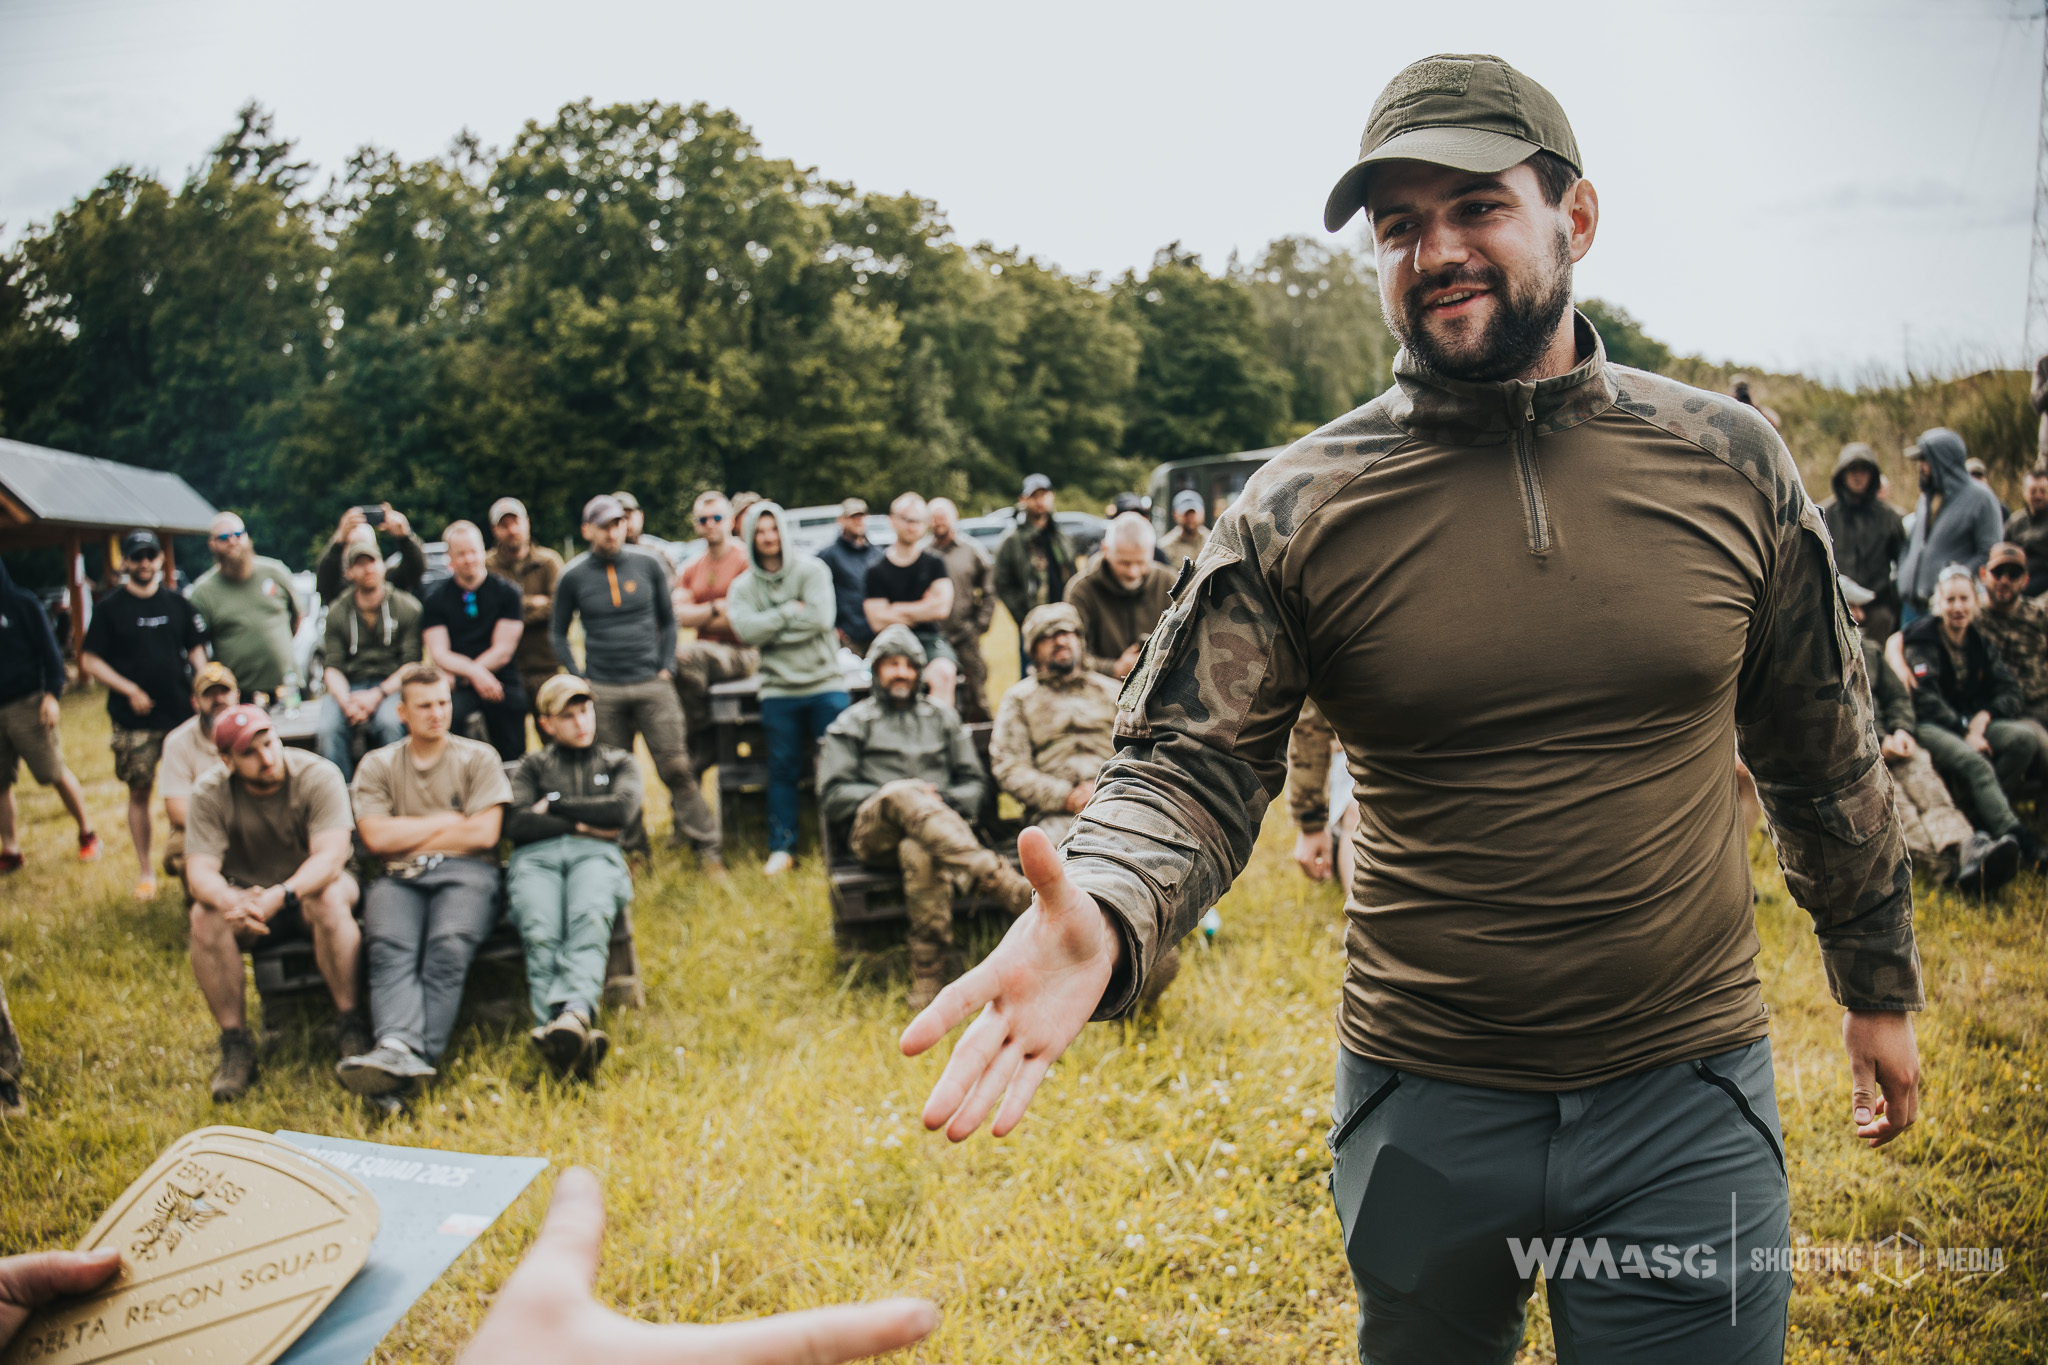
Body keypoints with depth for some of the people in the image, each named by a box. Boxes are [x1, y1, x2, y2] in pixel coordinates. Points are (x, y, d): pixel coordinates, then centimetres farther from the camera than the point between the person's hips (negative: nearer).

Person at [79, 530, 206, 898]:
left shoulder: (177, 603, 10)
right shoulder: (110, 608, 2)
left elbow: (196, 650, 14)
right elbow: (90, 662, 0)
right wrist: (130, 690, -11)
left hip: (181, 712, 2)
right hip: (134, 719, -2)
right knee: (139, 791, 2)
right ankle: (145, 871, 12)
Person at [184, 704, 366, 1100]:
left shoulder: (318, 776, -20)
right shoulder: (210, 793, -13)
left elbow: (330, 856, -31)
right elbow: (200, 872, -22)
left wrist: (280, 896, -49)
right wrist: (230, 900, -47)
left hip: (309, 890, -2)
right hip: (246, 895, 2)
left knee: (329, 898, -37)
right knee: (206, 915, -29)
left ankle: (350, 1025, -25)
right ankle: (235, 1043, -19)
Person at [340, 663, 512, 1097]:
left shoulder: (479, 757, 15)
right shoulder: (376, 765, 18)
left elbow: (483, 834, 2)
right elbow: (376, 838, 2)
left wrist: (408, 839, 4)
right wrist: (450, 820, 5)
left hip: (465, 871, -1)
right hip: (399, 878, 1)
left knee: (449, 944, -34)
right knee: (388, 946, -32)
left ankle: (407, 1051, -48)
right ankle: (400, 1049, -53)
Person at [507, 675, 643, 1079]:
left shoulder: (619, 763, 31)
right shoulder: (534, 765, 31)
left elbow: (623, 810, 8)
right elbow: (516, 823, 11)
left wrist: (555, 807, 10)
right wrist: (583, 823, 4)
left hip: (596, 855, 0)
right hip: (535, 857, 0)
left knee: (589, 920, -38)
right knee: (541, 933, -35)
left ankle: (571, 1014, -62)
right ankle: (574, 1037, -56)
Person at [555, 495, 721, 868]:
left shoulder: (647, 565, 5)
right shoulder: (573, 576, 3)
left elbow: (668, 620, 14)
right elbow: (559, 634, 12)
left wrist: (666, 668, 3)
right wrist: (580, 680, 2)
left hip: (652, 685, 0)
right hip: (603, 692, 0)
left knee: (676, 767, -5)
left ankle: (706, 847, 0)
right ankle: (632, 852, 15)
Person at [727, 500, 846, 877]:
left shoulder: (811, 569, 0)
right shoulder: (743, 586, 7)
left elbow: (821, 617, -14)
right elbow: (746, 630, -10)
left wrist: (771, 627, -8)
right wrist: (792, 612, -10)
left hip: (825, 682, -2)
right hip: (778, 689, 2)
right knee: (783, 769, 6)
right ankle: (782, 847, 14)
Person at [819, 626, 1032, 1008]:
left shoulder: (942, 718, 29)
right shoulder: (852, 724, 21)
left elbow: (975, 782, 22)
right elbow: (832, 797, 9)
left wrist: (943, 801, -2)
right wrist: (894, 794, -6)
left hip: (942, 822, 1)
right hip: (874, 835, -1)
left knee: (919, 853, -41)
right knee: (901, 795, -41)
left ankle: (928, 978, -46)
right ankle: (999, 880, -60)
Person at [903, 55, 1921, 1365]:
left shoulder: (1729, 462, -3)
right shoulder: (1301, 508, -9)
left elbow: (1825, 753, 7)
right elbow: (1190, 767, -14)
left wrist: (1882, 987, 15)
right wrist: (1097, 919, -35)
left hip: (1689, 1106, 0)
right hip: (1421, 1104, 1)